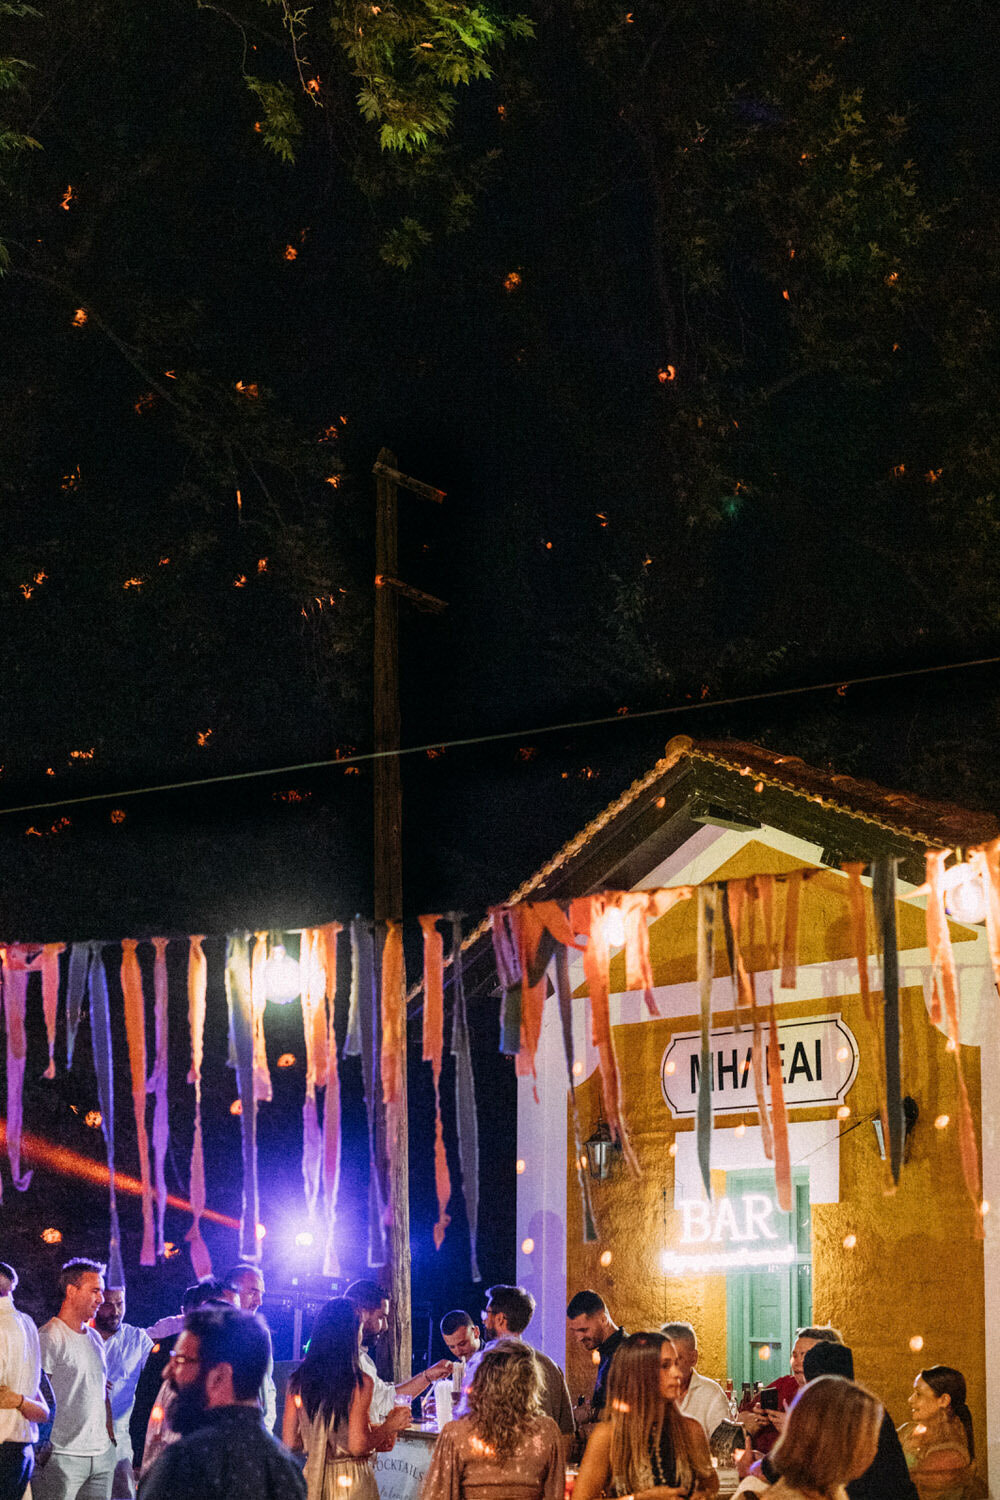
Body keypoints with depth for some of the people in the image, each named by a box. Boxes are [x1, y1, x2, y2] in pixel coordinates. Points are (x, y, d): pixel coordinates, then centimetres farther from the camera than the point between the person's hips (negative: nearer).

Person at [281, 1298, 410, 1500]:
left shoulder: (298, 1381, 0)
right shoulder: (360, 1383, -13)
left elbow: (289, 1441, 3)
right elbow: (358, 1445, -16)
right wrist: (389, 1426, 0)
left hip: (311, 1478, 4)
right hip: (350, 1481, -4)